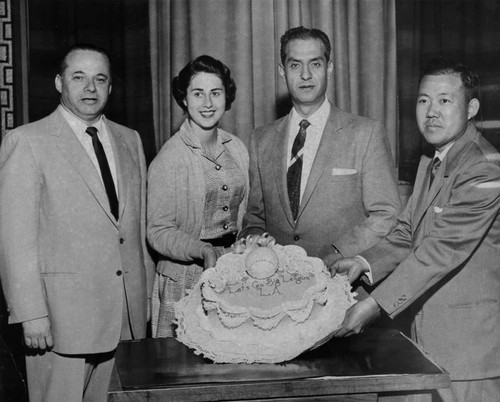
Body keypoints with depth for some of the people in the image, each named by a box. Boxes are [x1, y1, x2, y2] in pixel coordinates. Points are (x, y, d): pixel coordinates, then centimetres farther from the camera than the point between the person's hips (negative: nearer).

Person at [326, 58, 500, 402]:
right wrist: (365, 263, -5)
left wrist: (376, 304, -25)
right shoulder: (430, 165, 14)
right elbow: (406, 235, 13)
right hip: (428, 334, 8)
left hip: (470, 343, -8)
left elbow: (442, 249, -24)